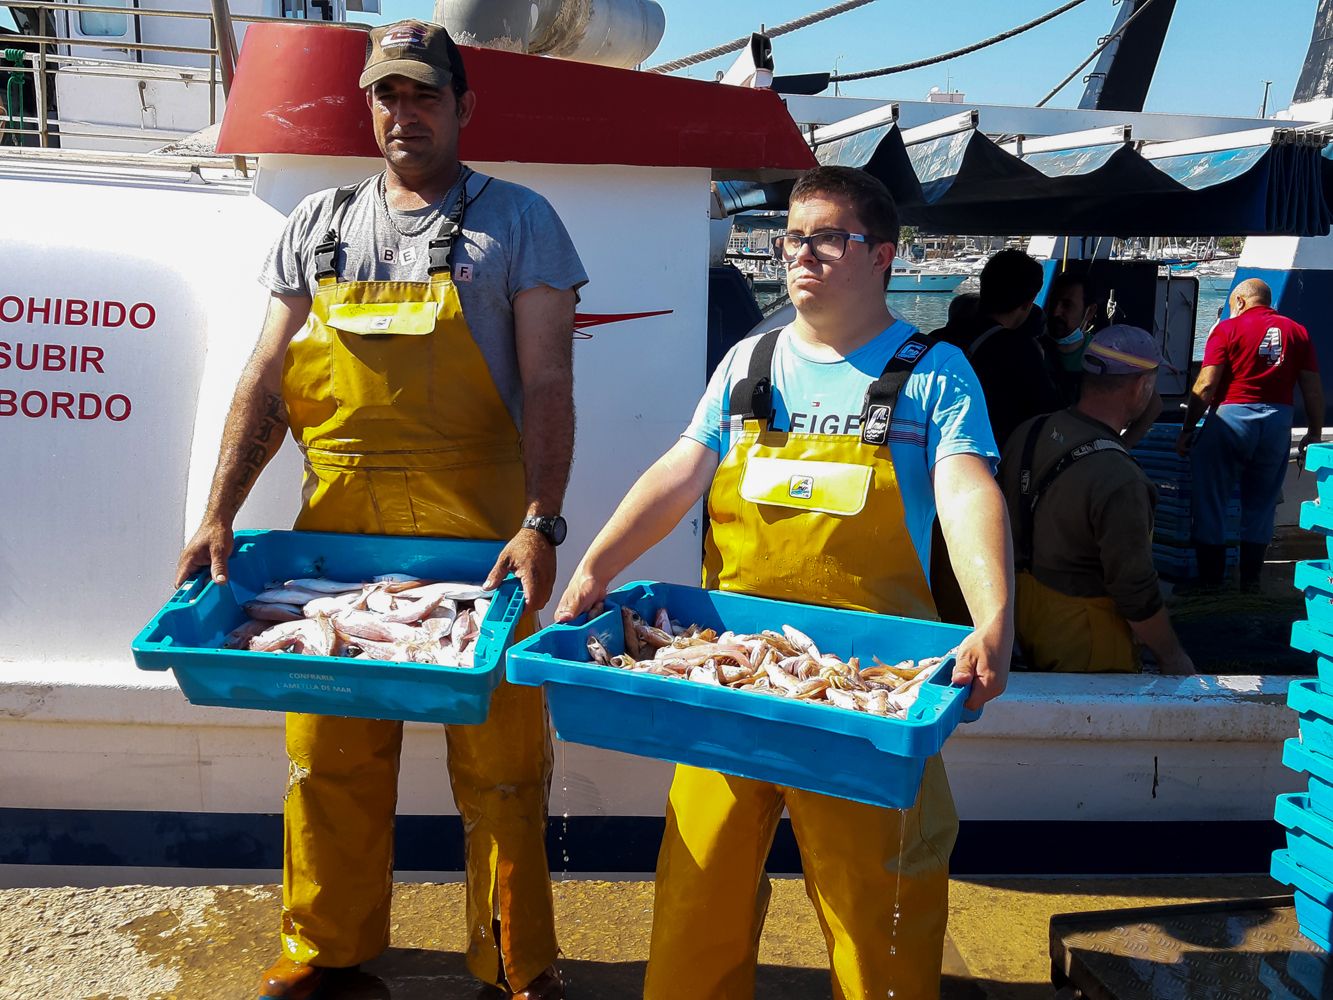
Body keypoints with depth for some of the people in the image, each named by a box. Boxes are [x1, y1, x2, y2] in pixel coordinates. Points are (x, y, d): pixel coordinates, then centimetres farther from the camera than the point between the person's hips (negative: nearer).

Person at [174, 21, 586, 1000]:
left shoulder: (518, 221, 3)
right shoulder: (319, 224, 13)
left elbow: (548, 384, -6)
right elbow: (267, 379, 11)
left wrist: (541, 524, -18)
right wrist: (220, 513, 1)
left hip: (476, 528, -3)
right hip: (336, 520, 4)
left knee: (501, 757, 4)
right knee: (329, 749, 12)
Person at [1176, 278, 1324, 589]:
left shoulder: (1228, 329, -1)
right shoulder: (1298, 332, 10)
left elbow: (1206, 385, -8)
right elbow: (1313, 389, 6)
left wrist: (1187, 429, -3)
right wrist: (1315, 433, 14)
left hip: (1230, 416, -4)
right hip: (1278, 422, 4)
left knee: (1210, 501, 7)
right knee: (1261, 505, 15)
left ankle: (1210, 578, 11)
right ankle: (1251, 578, 19)